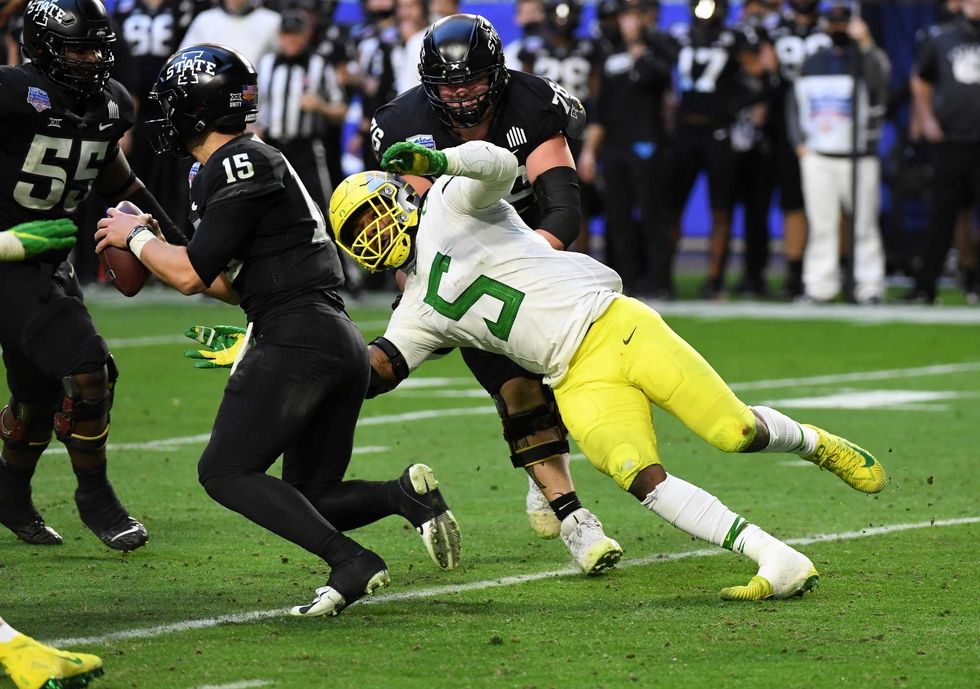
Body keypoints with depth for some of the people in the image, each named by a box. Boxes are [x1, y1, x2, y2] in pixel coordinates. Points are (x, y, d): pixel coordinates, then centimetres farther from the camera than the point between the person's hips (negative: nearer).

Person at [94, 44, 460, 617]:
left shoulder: (239, 165, -9)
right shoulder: (236, 166, 22)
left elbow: (190, 275, -11)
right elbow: (238, 285, 27)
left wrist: (136, 238, 6)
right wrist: (155, 247, 25)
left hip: (297, 339, -10)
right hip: (342, 343, 10)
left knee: (225, 471, -6)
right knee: (309, 499, 14)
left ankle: (351, 562, -19)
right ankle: (406, 493, -10)